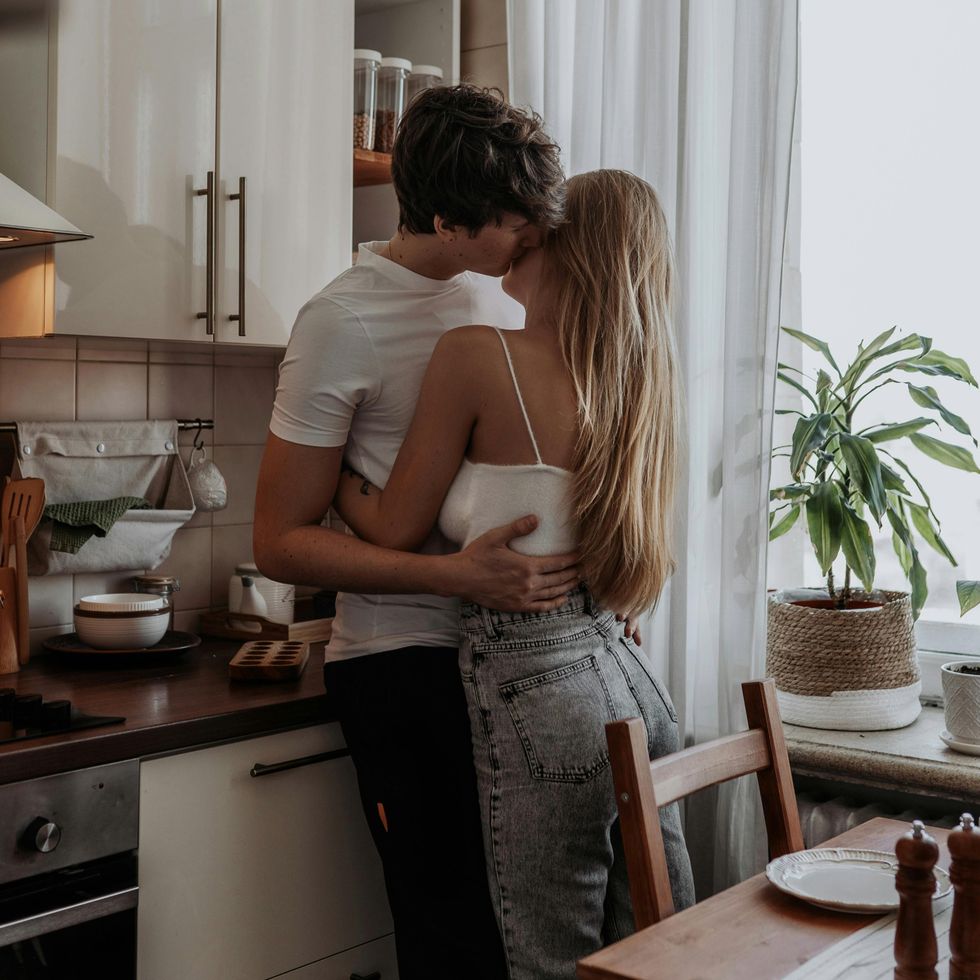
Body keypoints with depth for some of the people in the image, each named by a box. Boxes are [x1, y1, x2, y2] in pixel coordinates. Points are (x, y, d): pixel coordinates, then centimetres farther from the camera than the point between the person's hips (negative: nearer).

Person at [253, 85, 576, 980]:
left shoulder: (507, 288, 7)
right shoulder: (344, 323, -12)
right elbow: (281, 541, -11)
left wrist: (590, 570, 7)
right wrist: (455, 576, -22)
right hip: (406, 662, -6)